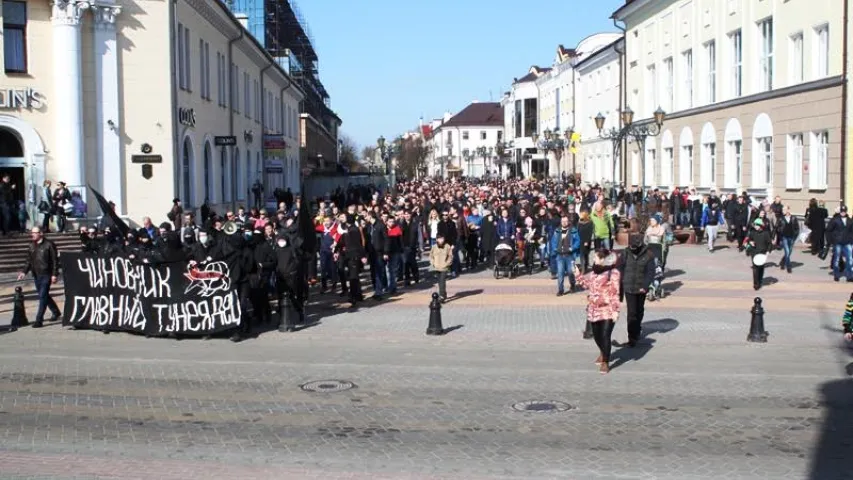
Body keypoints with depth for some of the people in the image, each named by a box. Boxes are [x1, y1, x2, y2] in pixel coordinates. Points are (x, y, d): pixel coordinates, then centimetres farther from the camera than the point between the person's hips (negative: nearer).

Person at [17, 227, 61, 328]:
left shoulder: (49, 245, -7)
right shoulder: (32, 246, 12)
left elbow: (55, 260, -8)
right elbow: (29, 261, 16)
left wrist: (55, 274, -14)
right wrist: (24, 272, 2)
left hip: (46, 275, -7)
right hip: (36, 275, 7)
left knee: (43, 296, -10)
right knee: (44, 296, 15)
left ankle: (39, 320, -10)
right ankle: (56, 313, 33)